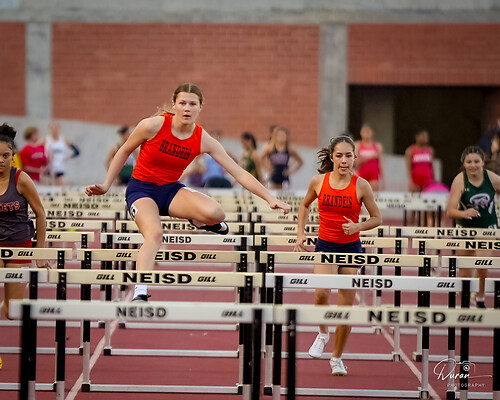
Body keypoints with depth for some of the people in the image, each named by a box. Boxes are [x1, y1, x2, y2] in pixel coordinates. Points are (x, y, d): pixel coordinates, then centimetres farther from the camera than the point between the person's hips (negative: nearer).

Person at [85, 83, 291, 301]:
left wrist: (270, 198, -11)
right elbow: (124, 152, 1)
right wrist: (106, 185, 0)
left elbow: (239, 173, -7)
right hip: (141, 188, -3)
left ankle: (197, 220, 12)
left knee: (214, 214, -26)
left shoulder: (203, 140, -9)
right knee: (154, 234, -34)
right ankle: (140, 292, -37)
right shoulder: (152, 126, -16)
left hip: (171, 189, 3)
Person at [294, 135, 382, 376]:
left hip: (351, 248, 0)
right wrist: (300, 234, 7)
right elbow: (305, 205, 16)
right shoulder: (319, 181, -3)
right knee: (321, 292, -27)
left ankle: (337, 358, 23)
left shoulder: (361, 185, -6)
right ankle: (322, 334, 2)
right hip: (325, 245, 0)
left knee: (346, 307, 4)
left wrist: (357, 226, -16)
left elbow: (377, 218, 2)